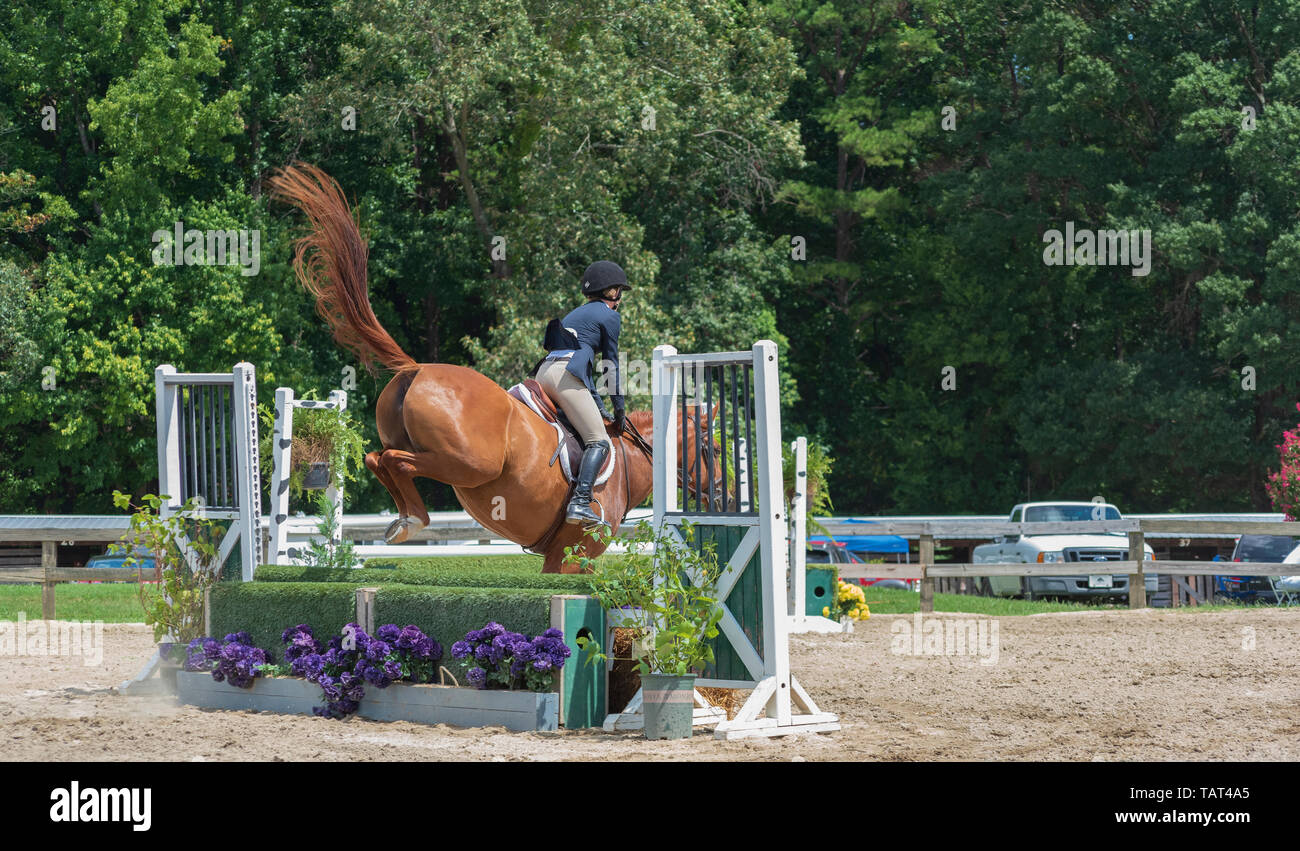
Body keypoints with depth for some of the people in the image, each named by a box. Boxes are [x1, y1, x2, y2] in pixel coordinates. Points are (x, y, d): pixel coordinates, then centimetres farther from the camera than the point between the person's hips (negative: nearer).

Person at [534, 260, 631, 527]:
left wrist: (598, 405, 30)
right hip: (565, 374, -9)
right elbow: (612, 365, 8)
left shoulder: (578, 313, 31)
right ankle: (580, 502, -30)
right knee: (598, 441, -12)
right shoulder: (609, 316, 6)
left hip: (544, 374, 9)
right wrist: (618, 408, 15)